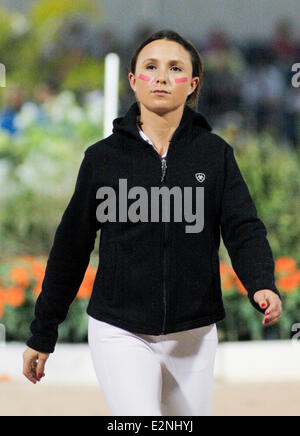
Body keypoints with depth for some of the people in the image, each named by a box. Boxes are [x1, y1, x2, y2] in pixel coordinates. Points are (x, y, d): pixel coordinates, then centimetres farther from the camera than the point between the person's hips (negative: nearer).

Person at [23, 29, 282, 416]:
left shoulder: (215, 153, 2)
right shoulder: (103, 157, 0)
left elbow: (244, 229, -7)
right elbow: (71, 246, 6)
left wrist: (262, 285, -29)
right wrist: (42, 333, 10)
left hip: (193, 336, 2)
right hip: (120, 336, -2)